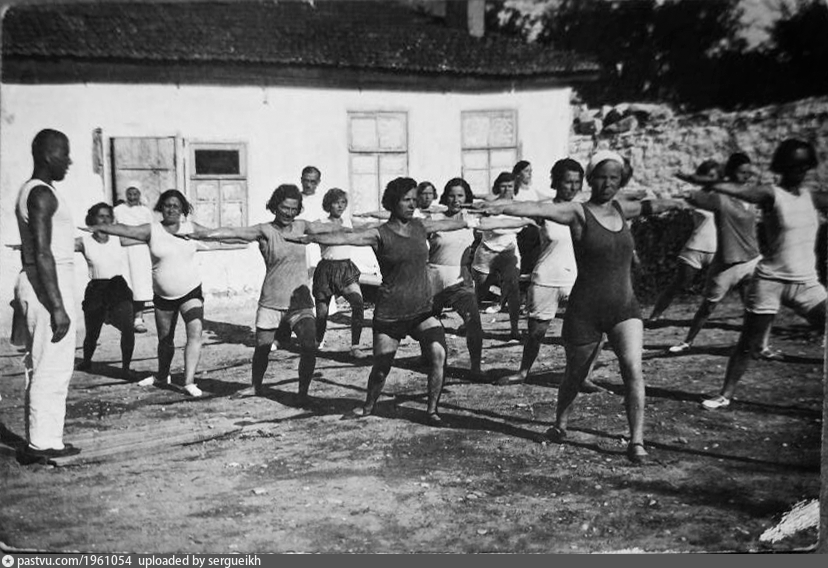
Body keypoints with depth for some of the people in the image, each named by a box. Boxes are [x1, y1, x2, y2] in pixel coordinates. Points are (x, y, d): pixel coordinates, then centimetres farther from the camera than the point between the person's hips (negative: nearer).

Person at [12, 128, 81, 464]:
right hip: (49, 286, -11)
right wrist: (58, 307, -23)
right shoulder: (42, 194, -15)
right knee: (52, 370, -6)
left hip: (37, 284, 11)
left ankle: (42, 440, 21)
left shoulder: (32, 192, 17)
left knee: (42, 368, 14)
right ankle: (42, 444, 0)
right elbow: (42, 254, -21)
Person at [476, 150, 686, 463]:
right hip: (585, 310, -4)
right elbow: (541, 209, -27)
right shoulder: (578, 213, -9)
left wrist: (679, 202, 47)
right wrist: (505, 206, -44)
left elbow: (651, 205, 30)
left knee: (633, 368, -15)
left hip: (624, 308, 4)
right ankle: (561, 423, 39)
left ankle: (637, 441, -9)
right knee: (575, 374, 13)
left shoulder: (621, 209, 9)